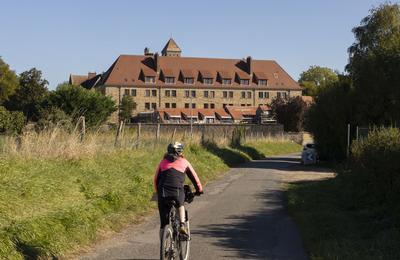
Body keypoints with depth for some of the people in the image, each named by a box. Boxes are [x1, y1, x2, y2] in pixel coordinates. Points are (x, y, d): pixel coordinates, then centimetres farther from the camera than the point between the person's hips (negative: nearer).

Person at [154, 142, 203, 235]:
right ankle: (182, 224, 11)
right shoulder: (184, 162, 14)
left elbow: (156, 178, 22)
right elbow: (194, 177, 18)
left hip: (163, 193, 1)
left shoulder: (163, 162, 19)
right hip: (177, 192, -1)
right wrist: (199, 190, 30)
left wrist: (157, 192, 33)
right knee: (180, 205, 32)